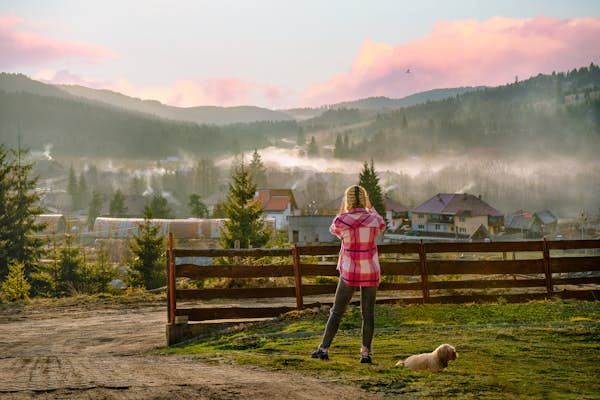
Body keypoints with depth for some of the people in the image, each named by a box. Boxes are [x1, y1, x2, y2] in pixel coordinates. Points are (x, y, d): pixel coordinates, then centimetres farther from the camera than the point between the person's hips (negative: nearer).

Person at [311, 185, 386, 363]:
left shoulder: (341, 221, -11)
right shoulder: (374, 220, -7)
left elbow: (333, 230, 14)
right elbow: (382, 226, 18)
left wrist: (343, 210, 14)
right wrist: (370, 207, 22)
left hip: (349, 273, -1)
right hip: (370, 272, 1)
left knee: (336, 312, 9)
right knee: (368, 313, 8)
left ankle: (324, 349, 11)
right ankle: (366, 353, 7)